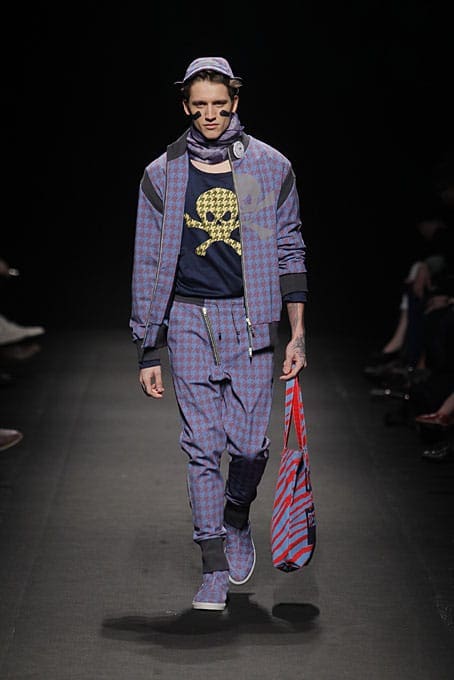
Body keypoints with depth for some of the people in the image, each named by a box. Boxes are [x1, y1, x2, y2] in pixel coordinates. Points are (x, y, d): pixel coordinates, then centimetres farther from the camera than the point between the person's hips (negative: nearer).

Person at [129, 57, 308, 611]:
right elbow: (148, 268, 6)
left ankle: (236, 519, 29)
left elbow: (289, 253, 9)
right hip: (189, 320, 0)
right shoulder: (161, 176, 4)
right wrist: (148, 354, 3)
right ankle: (214, 567, 5)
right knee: (202, 446, -3)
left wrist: (297, 336, 3)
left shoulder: (270, 169, 5)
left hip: (251, 320, 0)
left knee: (249, 444, -3)